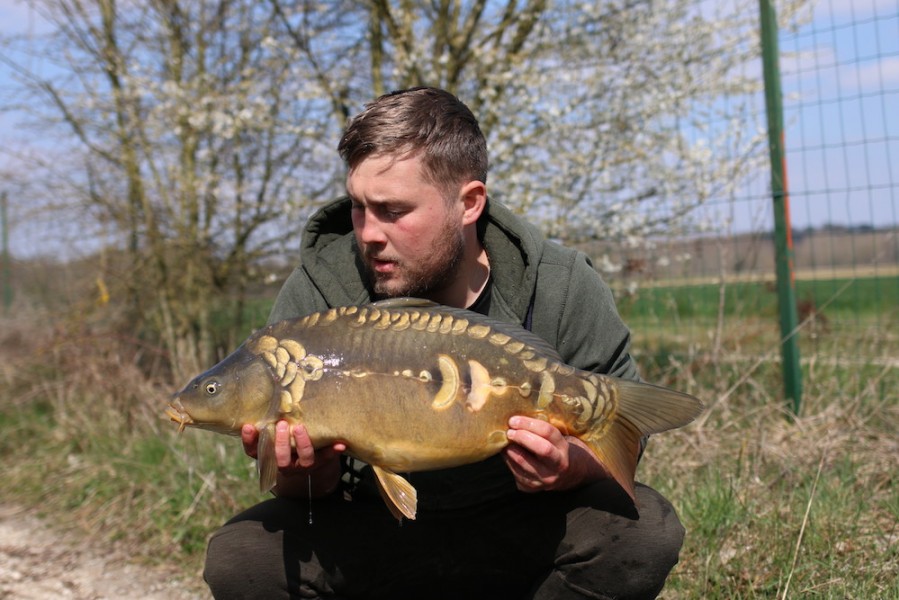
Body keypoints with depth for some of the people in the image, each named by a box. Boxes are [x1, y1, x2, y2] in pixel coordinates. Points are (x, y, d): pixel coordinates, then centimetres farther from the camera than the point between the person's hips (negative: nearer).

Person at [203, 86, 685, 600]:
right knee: (240, 557, -24)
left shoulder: (564, 290, -15)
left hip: (518, 535, 0)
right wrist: (309, 471, -31)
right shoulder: (314, 294, -14)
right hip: (375, 531, 1)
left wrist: (568, 467, -30)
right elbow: (300, 492, -6)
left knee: (647, 530, -27)